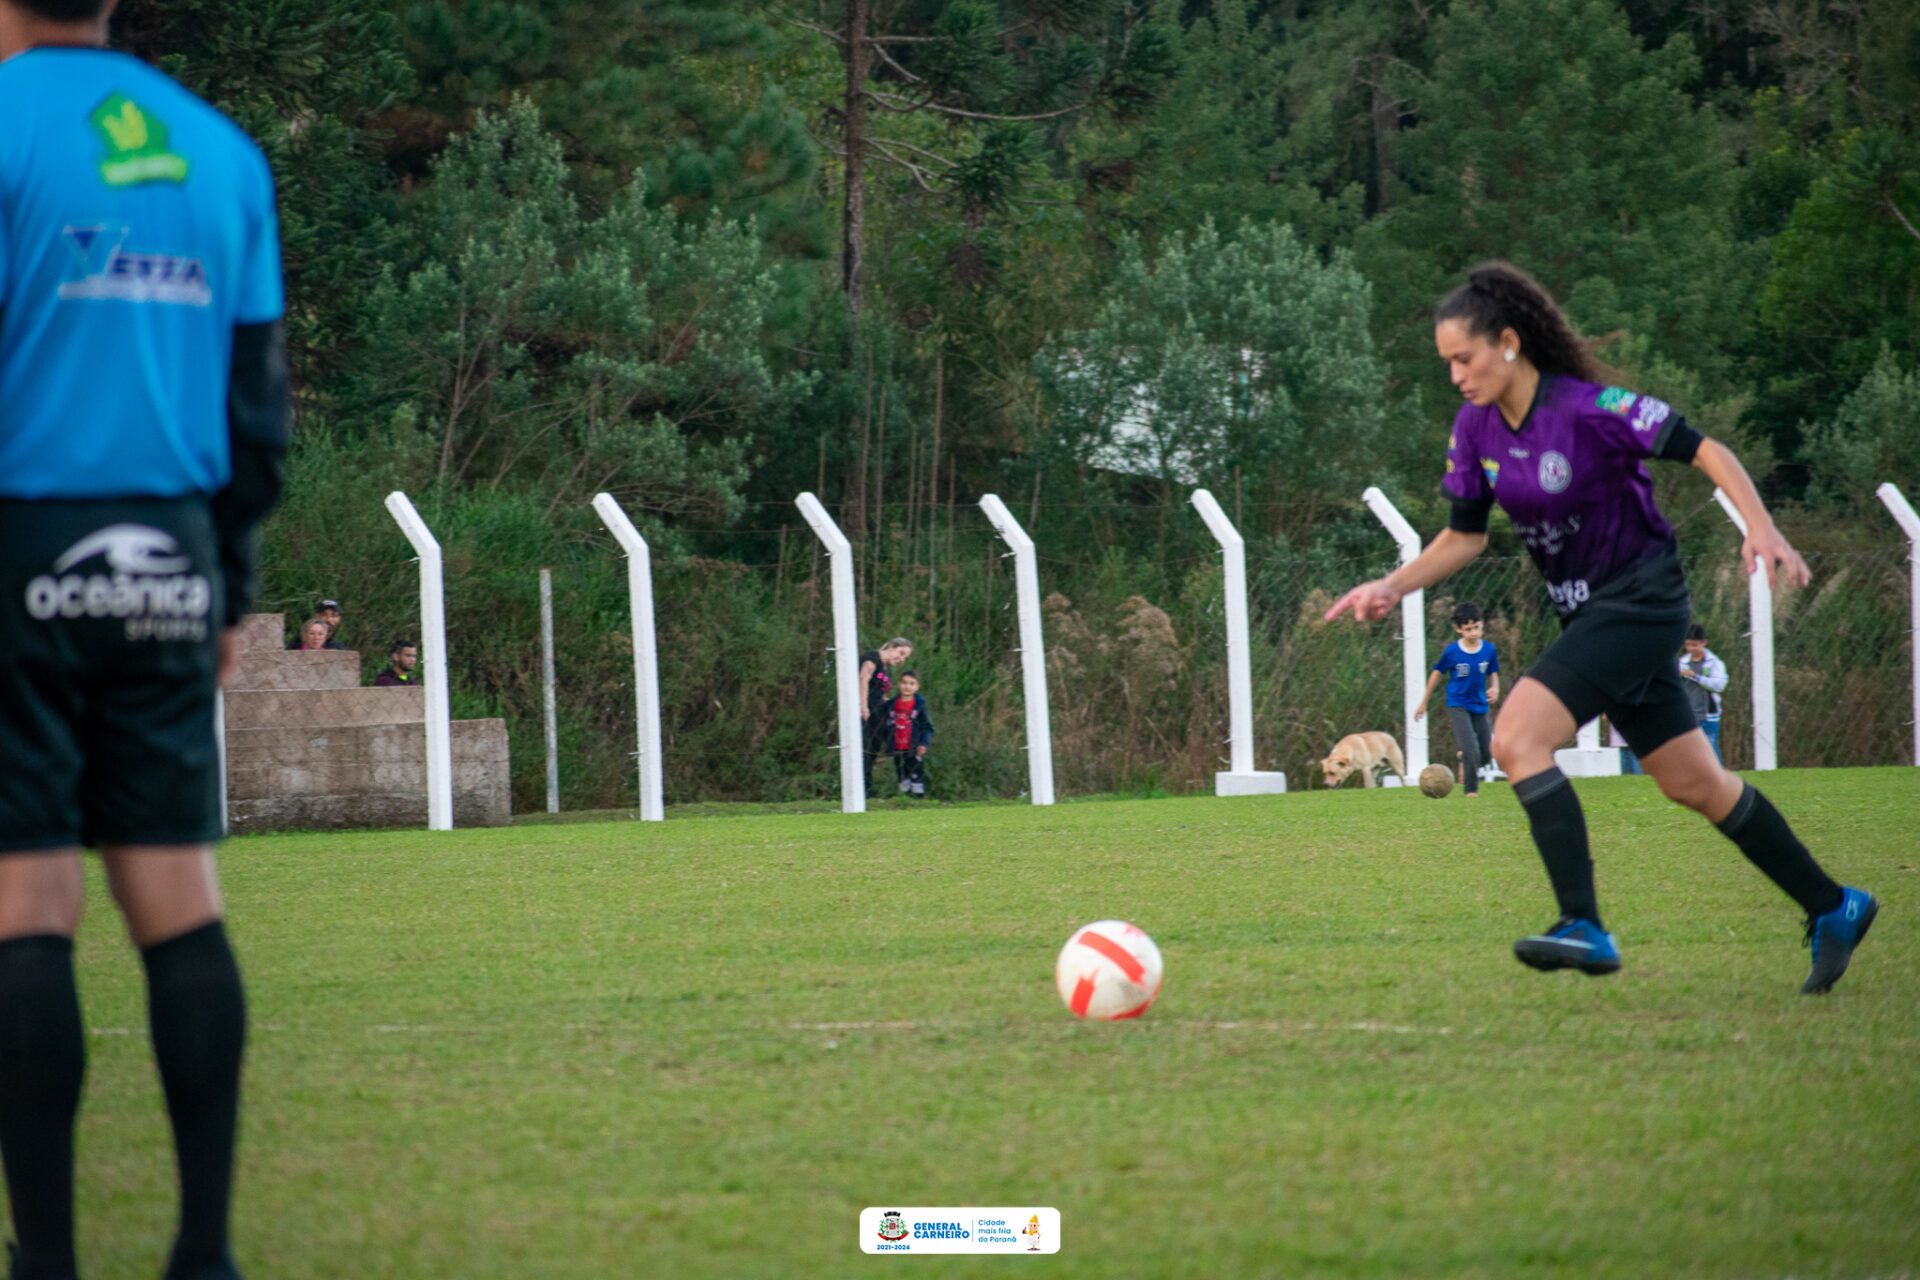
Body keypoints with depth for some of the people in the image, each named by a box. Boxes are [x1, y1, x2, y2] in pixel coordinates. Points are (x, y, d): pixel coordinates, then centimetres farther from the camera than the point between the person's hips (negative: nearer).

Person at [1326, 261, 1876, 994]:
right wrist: (1391, 587, -1)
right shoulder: (1475, 428, 1)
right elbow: (1465, 536, 12)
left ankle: (1584, 928, -26)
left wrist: (1761, 528, -28)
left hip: (1640, 600, -8)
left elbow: (1706, 452, -16)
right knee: (1694, 784, 13)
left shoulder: (1589, 409, -20)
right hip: (1590, 613, 8)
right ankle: (1833, 910, 26)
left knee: (1516, 739, -23)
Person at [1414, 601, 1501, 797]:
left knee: (1487, 755, 7)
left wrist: (1494, 689, -13)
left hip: (1479, 706, 4)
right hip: (1458, 705, -4)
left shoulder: (1489, 650, -4)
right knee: (1471, 749, -19)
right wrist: (1423, 703, 10)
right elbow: (1437, 674, 2)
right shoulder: (1452, 652, -12)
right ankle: (1471, 789, -5)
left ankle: (1464, 760, 40)